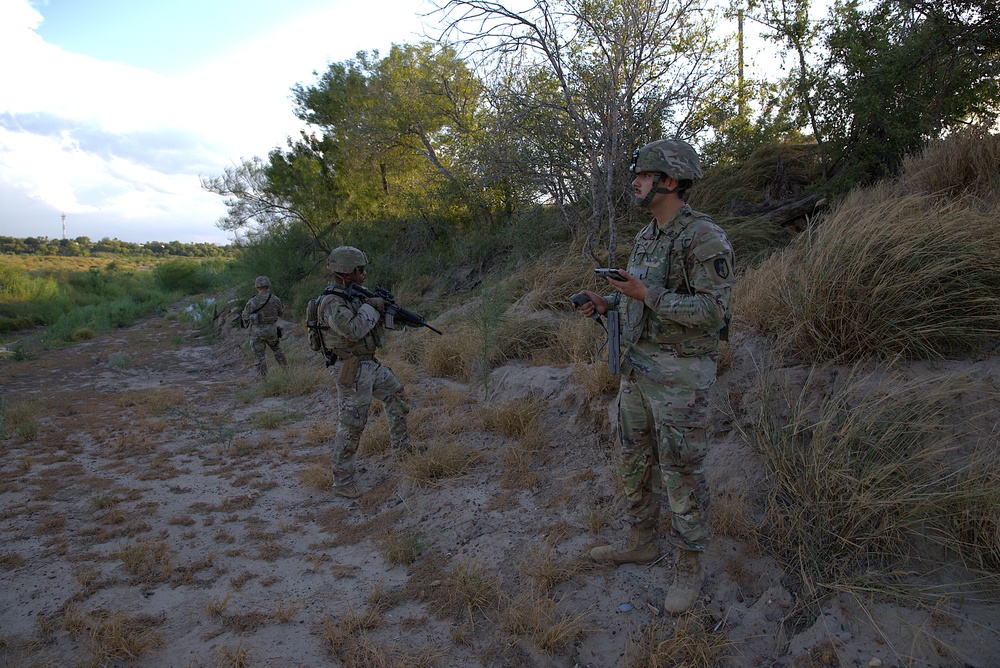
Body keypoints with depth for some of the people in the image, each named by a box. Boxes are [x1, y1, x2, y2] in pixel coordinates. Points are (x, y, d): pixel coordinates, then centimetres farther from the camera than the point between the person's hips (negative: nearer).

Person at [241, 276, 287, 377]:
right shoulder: (275, 299, -8)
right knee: (276, 349, 25)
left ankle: (262, 376, 15)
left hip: (257, 332, -3)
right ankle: (285, 368, 26)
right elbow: (281, 312, 9)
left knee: (260, 355, 10)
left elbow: (245, 317, -8)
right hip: (271, 330, 3)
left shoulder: (252, 302, -16)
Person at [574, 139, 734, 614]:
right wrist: (606, 303, 4)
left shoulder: (705, 237, -17)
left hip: (680, 374, -9)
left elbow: (712, 311, -23)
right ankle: (640, 542, 36)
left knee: (681, 473, 2)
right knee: (635, 460, 18)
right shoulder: (647, 238, 11)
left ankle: (689, 567, 21)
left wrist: (647, 295, -24)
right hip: (638, 367, 9)